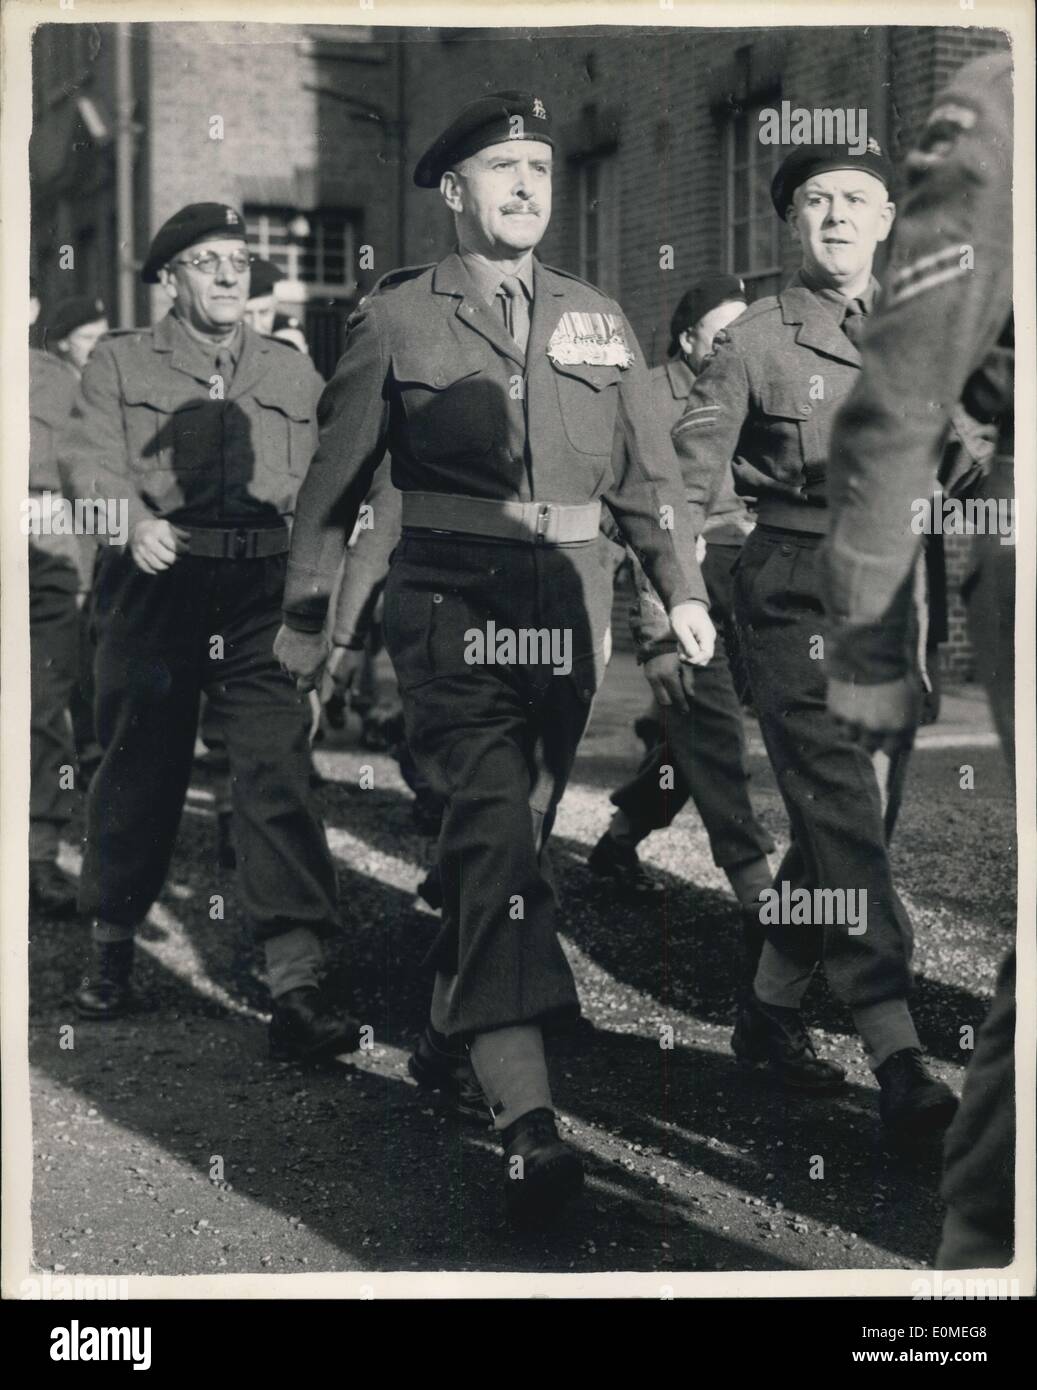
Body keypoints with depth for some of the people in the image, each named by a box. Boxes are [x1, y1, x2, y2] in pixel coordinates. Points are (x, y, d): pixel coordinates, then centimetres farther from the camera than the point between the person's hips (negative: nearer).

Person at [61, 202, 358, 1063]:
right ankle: (113, 948, 28)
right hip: (156, 588, -1)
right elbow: (94, 459, -2)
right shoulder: (120, 363, 12)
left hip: (265, 595, 1)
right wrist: (138, 520, -22)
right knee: (140, 765, 7)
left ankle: (296, 988, -15)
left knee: (278, 768, -11)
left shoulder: (294, 374, 19)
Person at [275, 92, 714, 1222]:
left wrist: (682, 593, 4)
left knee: (512, 833, 13)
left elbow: (647, 477, 16)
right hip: (451, 607, -4)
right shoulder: (395, 320, 4)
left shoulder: (598, 322, 14)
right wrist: (304, 618, 9)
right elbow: (336, 480, 8)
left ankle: (451, 1022, 37)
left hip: (567, 612, 5)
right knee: (495, 836, -18)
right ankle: (527, 1120, -25)